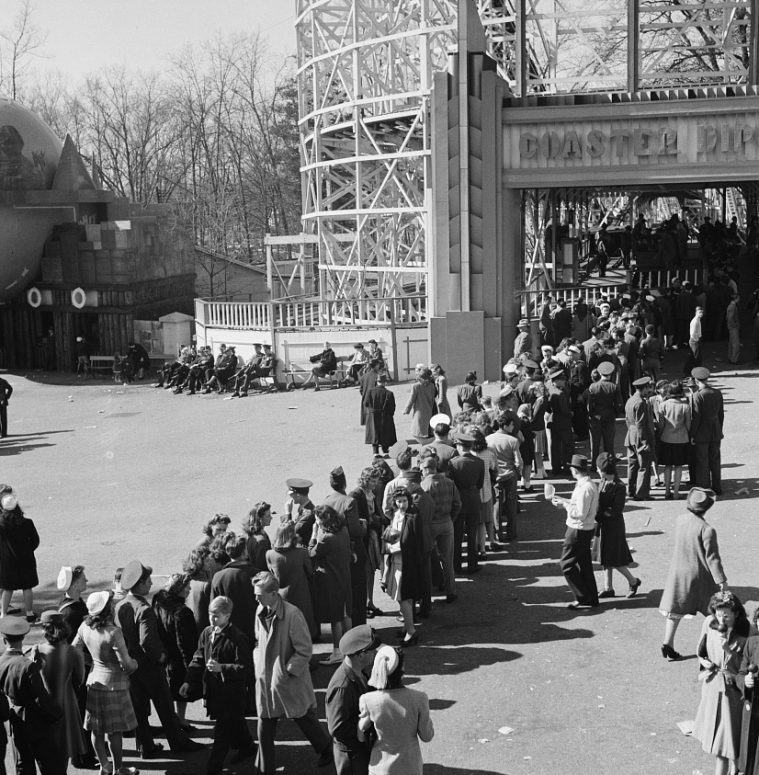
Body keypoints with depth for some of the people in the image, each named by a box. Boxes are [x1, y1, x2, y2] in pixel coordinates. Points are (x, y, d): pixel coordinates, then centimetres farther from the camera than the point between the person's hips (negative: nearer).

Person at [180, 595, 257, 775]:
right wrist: (188, 681, 2)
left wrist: (222, 668, -29)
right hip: (213, 689, 7)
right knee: (234, 722, 24)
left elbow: (246, 668, -20)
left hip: (231, 691, -7)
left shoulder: (238, 638, -19)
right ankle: (247, 747, 45)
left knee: (222, 729, -1)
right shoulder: (206, 633, 3)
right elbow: (198, 659, 10)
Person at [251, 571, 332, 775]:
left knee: (304, 718, 13)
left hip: (291, 682, -5)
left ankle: (326, 749, 39)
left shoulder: (292, 615, -23)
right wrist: (258, 664, 4)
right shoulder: (261, 612, -3)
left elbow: (304, 651, -17)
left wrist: (287, 672, -17)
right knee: (265, 724, 8)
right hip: (265, 680, 5)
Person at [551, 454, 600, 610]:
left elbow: (580, 514, -25)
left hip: (578, 531, -10)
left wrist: (564, 504, -15)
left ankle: (583, 599, 4)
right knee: (584, 565, 17)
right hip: (587, 529, 10)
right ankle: (591, 599, 25)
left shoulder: (584, 488, -24)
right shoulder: (591, 485, 8)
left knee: (567, 565, 0)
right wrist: (564, 501, 10)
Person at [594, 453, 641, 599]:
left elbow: (616, 511, -21)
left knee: (613, 559, 1)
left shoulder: (619, 487, -21)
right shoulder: (603, 483, 2)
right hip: (603, 525, 8)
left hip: (614, 525, -8)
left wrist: (598, 514, -19)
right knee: (606, 558, 14)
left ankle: (633, 581, 21)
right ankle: (608, 588, 24)